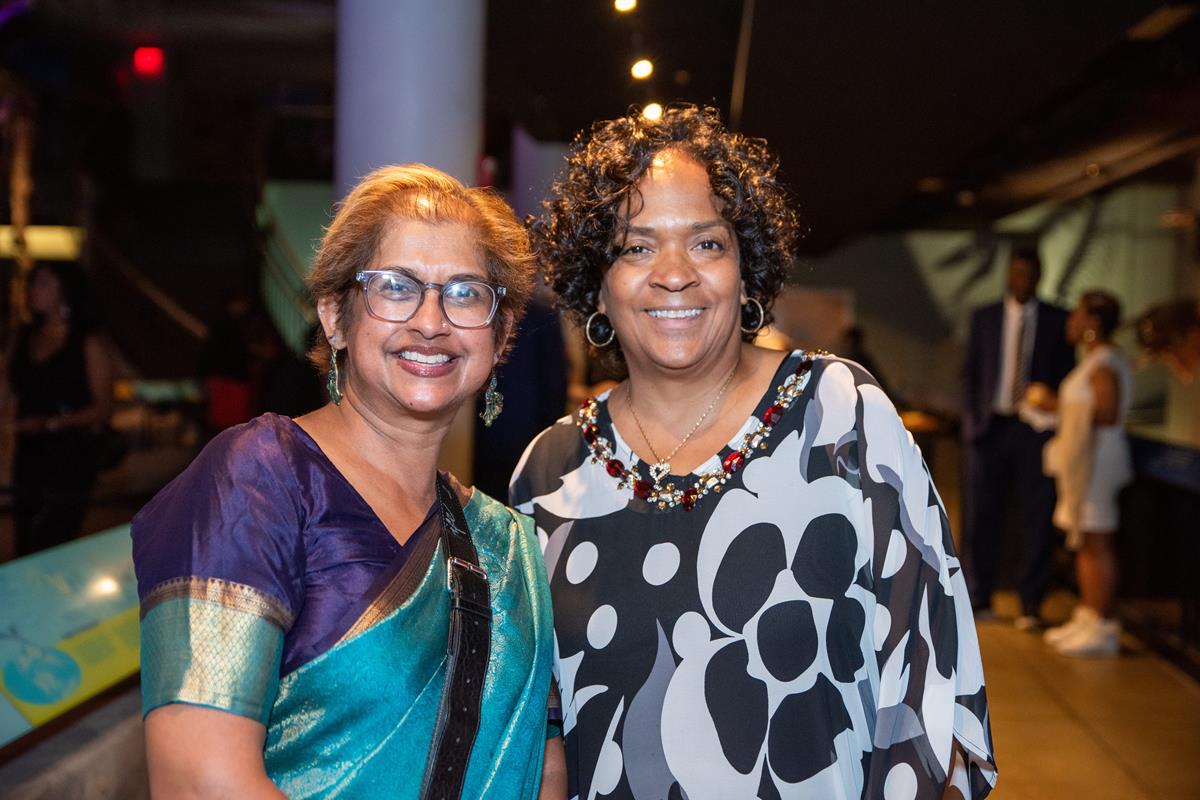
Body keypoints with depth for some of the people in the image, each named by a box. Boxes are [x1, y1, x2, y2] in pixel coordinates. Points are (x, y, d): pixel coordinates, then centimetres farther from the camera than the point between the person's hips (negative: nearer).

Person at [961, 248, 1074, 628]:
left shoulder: (1058, 321, 5)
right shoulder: (983, 318, 8)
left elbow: (1066, 376, 6)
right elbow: (970, 372, 9)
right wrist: (971, 421, 0)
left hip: (1037, 429, -1)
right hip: (990, 426, 1)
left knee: (1037, 519, 0)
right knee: (982, 515, 4)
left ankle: (1031, 605, 9)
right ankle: (979, 598, 15)